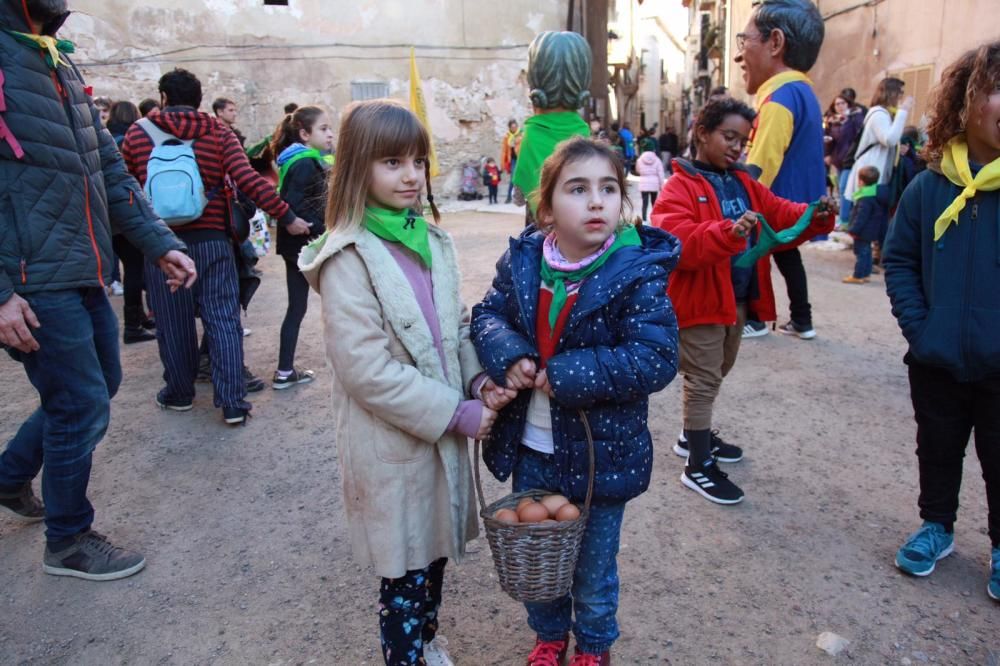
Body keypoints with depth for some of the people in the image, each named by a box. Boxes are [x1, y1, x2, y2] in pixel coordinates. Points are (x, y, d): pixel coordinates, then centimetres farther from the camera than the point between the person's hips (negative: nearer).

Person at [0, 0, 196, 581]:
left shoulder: (62, 67, 15)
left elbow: (110, 170, 15)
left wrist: (161, 243, 7)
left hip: (85, 272, 9)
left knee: (100, 385, 19)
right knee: (83, 407, 0)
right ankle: (69, 541, 22)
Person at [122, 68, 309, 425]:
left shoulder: (138, 132, 3)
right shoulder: (218, 131, 1)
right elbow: (248, 180, -10)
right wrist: (286, 215, -7)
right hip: (212, 239, 0)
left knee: (173, 322, 11)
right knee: (224, 320, 2)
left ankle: (179, 393, 25)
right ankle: (232, 402, 0)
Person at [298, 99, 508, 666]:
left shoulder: (433, 241, 6)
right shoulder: (348, 258, -17)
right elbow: (367, 370, -22)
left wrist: (480, 379, -5)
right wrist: (458, 413, -19)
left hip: (444, 432, 7)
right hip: (392, 443, -7)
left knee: (435, 553, 23)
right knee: (405, 573, 10)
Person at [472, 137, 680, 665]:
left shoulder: (637, 272, -19)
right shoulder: (521, 259, -6)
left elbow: (655, 359, -24)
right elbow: (488, 315, 2)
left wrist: (565, 376, -27)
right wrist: (509, 355, -20)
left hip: (600, 455, -3)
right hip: (531, 449, 4)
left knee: (593, 571, 19)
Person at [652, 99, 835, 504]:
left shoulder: (744, 183, 11)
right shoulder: (680, 187, -14)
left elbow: (779, 215, 10)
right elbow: (675, 242, -28)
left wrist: (816, 217, -10)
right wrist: (728, 232, -40)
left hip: (738, 298, 9)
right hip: (700, 301, -8)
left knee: (715, 374, 22)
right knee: (703, 380, -2)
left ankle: (695, 436, 41)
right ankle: (698, 466, 9)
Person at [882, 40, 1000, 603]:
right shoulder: (930, 186, -5)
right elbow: (900, 260, 3)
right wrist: (917, 326, -6)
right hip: (938, 360, 2)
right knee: (938, 449, 19)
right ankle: (937, 526, 41)